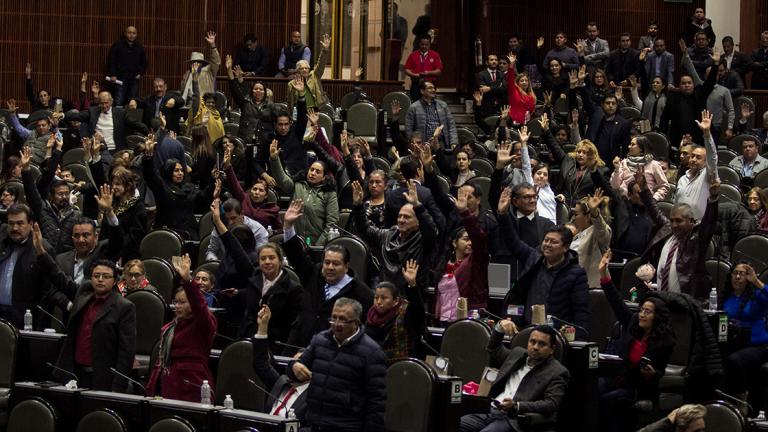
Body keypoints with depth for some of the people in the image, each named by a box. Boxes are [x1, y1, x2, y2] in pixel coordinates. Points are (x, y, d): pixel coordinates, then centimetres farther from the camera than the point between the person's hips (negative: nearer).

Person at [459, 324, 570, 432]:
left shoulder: (557, 373, 0)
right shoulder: (518, 354, 21)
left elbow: (551, 405, -11)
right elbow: (494, 349, 39)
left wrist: (516, 406, -21)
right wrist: (500, 327, 19)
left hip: (514, 420, -6)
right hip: (489, 411, 6)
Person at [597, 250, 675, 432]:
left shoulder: (665, 342, -4)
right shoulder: (632, 323, 8)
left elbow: (660, 373, 4)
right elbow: (616, 302, 6)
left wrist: (652, 374, -20)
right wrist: (604, 274, 0)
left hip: (638, 388, -4)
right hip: (614, 378, 4)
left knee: (606, 400, -30)